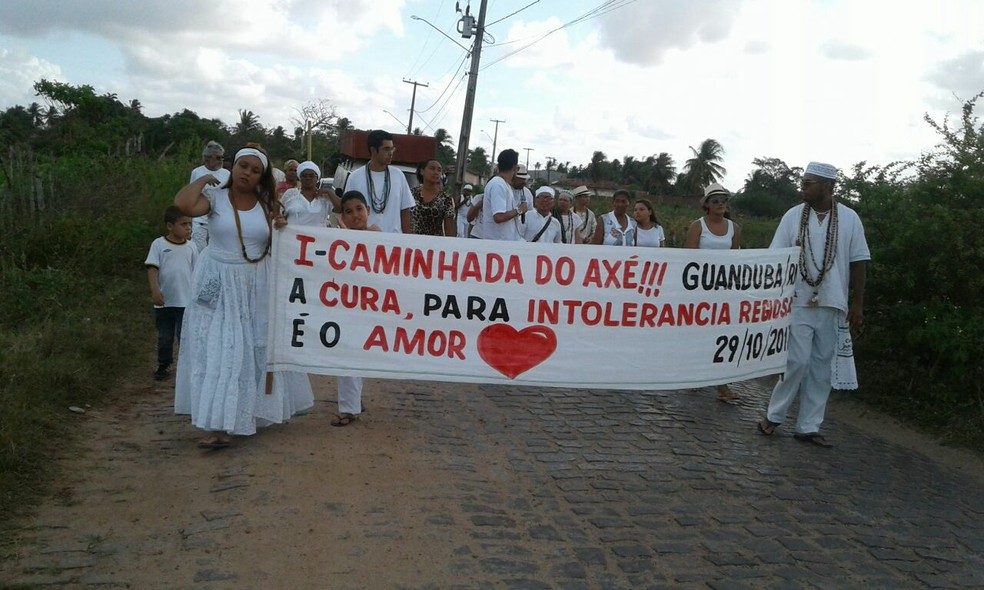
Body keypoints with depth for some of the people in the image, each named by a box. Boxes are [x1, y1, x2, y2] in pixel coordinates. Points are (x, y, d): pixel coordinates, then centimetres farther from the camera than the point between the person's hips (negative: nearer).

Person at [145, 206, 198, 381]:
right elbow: (152, 268, -8)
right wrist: (155, 289, -20)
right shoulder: (159, 244, -4)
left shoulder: (191, 246, 2)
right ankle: (163, 365, 29)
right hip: (164, 301, 0)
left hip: (185, 301, 0)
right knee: (164, 337, 14)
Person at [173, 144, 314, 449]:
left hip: (256, 286, 4)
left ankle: (252, 412, 30)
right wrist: (204, 180, -10)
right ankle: (218, 426, -1)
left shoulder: (267, 205, 5)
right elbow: (183, 204, -25)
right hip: (219, 285, -3)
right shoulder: (215, 196, -5)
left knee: (256, 350, 12)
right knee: (218, 351, -5)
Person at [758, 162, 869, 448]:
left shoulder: (849, 218, 1)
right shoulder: (793, 216, 0)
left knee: (821, 366, 6)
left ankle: (808, 426, 14)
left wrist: (857, 304, 1)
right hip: (798, 302, -2)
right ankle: (774, 415, 13)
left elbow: (858, 262, 4)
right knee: (798, 361, -5)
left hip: (832, 305, 2)